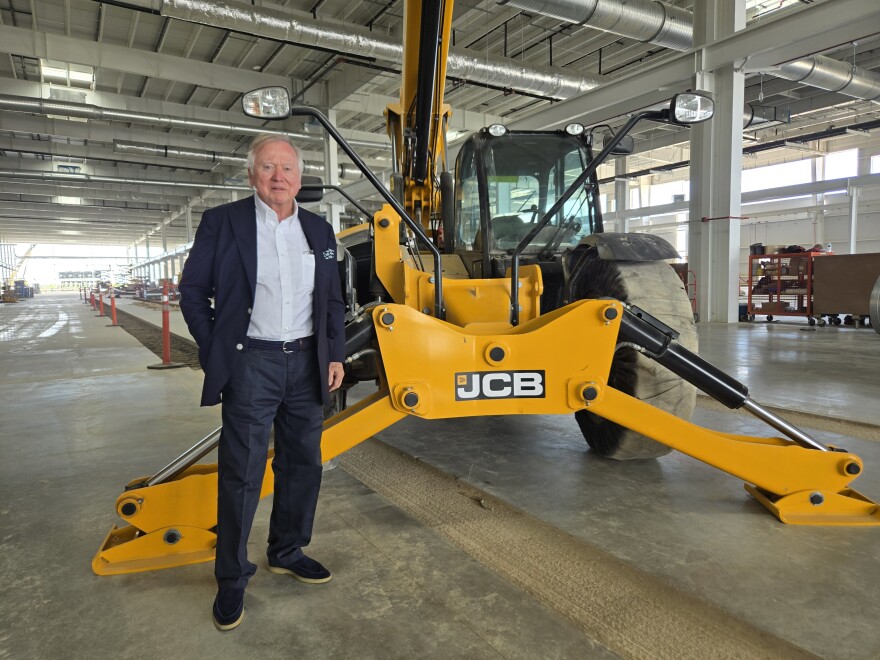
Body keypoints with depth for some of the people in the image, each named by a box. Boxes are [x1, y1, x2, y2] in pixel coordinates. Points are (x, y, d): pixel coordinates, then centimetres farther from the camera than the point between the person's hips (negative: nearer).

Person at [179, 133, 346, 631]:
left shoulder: (319, 231, 10)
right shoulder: (222, 222, -1)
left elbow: (334, 302, 13)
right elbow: (193, 290, 2)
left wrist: (335, 356, 7)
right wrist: (215, 352, -3)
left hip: (306, 362, 5)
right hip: (251, 364, -4)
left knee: (303, 464, 12)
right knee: (242, 472, 1)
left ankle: (287, 553, 32)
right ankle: (232, 577, 18)